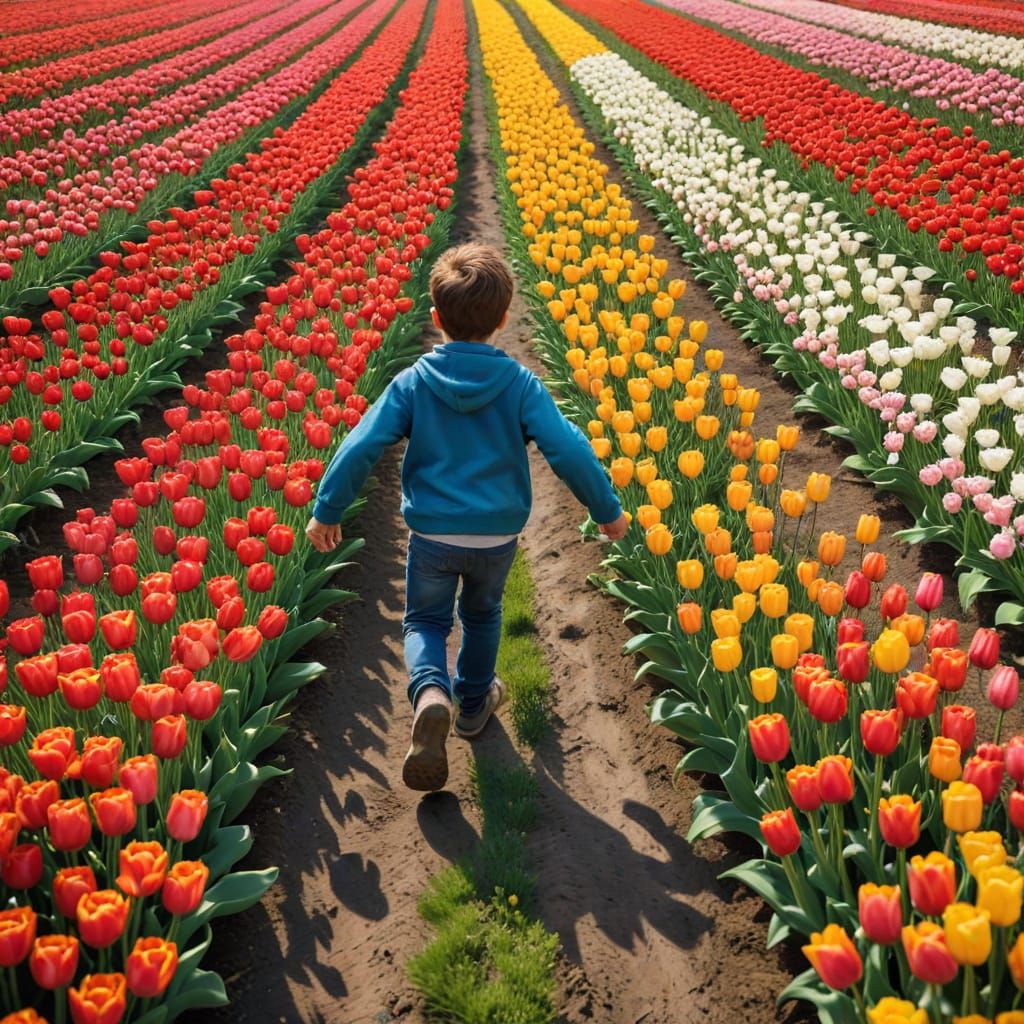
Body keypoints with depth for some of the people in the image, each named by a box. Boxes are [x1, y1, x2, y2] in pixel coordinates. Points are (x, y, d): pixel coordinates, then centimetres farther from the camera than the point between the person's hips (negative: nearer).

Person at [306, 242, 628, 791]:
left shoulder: (413, 382, -9)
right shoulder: (520, 384, -10)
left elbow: (361, 447, -12)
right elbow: (568, 450, -15)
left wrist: (326, 511, -1)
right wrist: (607, 510, -2)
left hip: (432, 534, -1)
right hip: (497, 535, 1)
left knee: (424, 620, 18)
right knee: (481, 615, 27)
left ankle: (430, 694, -10)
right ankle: (474, 702, 43)